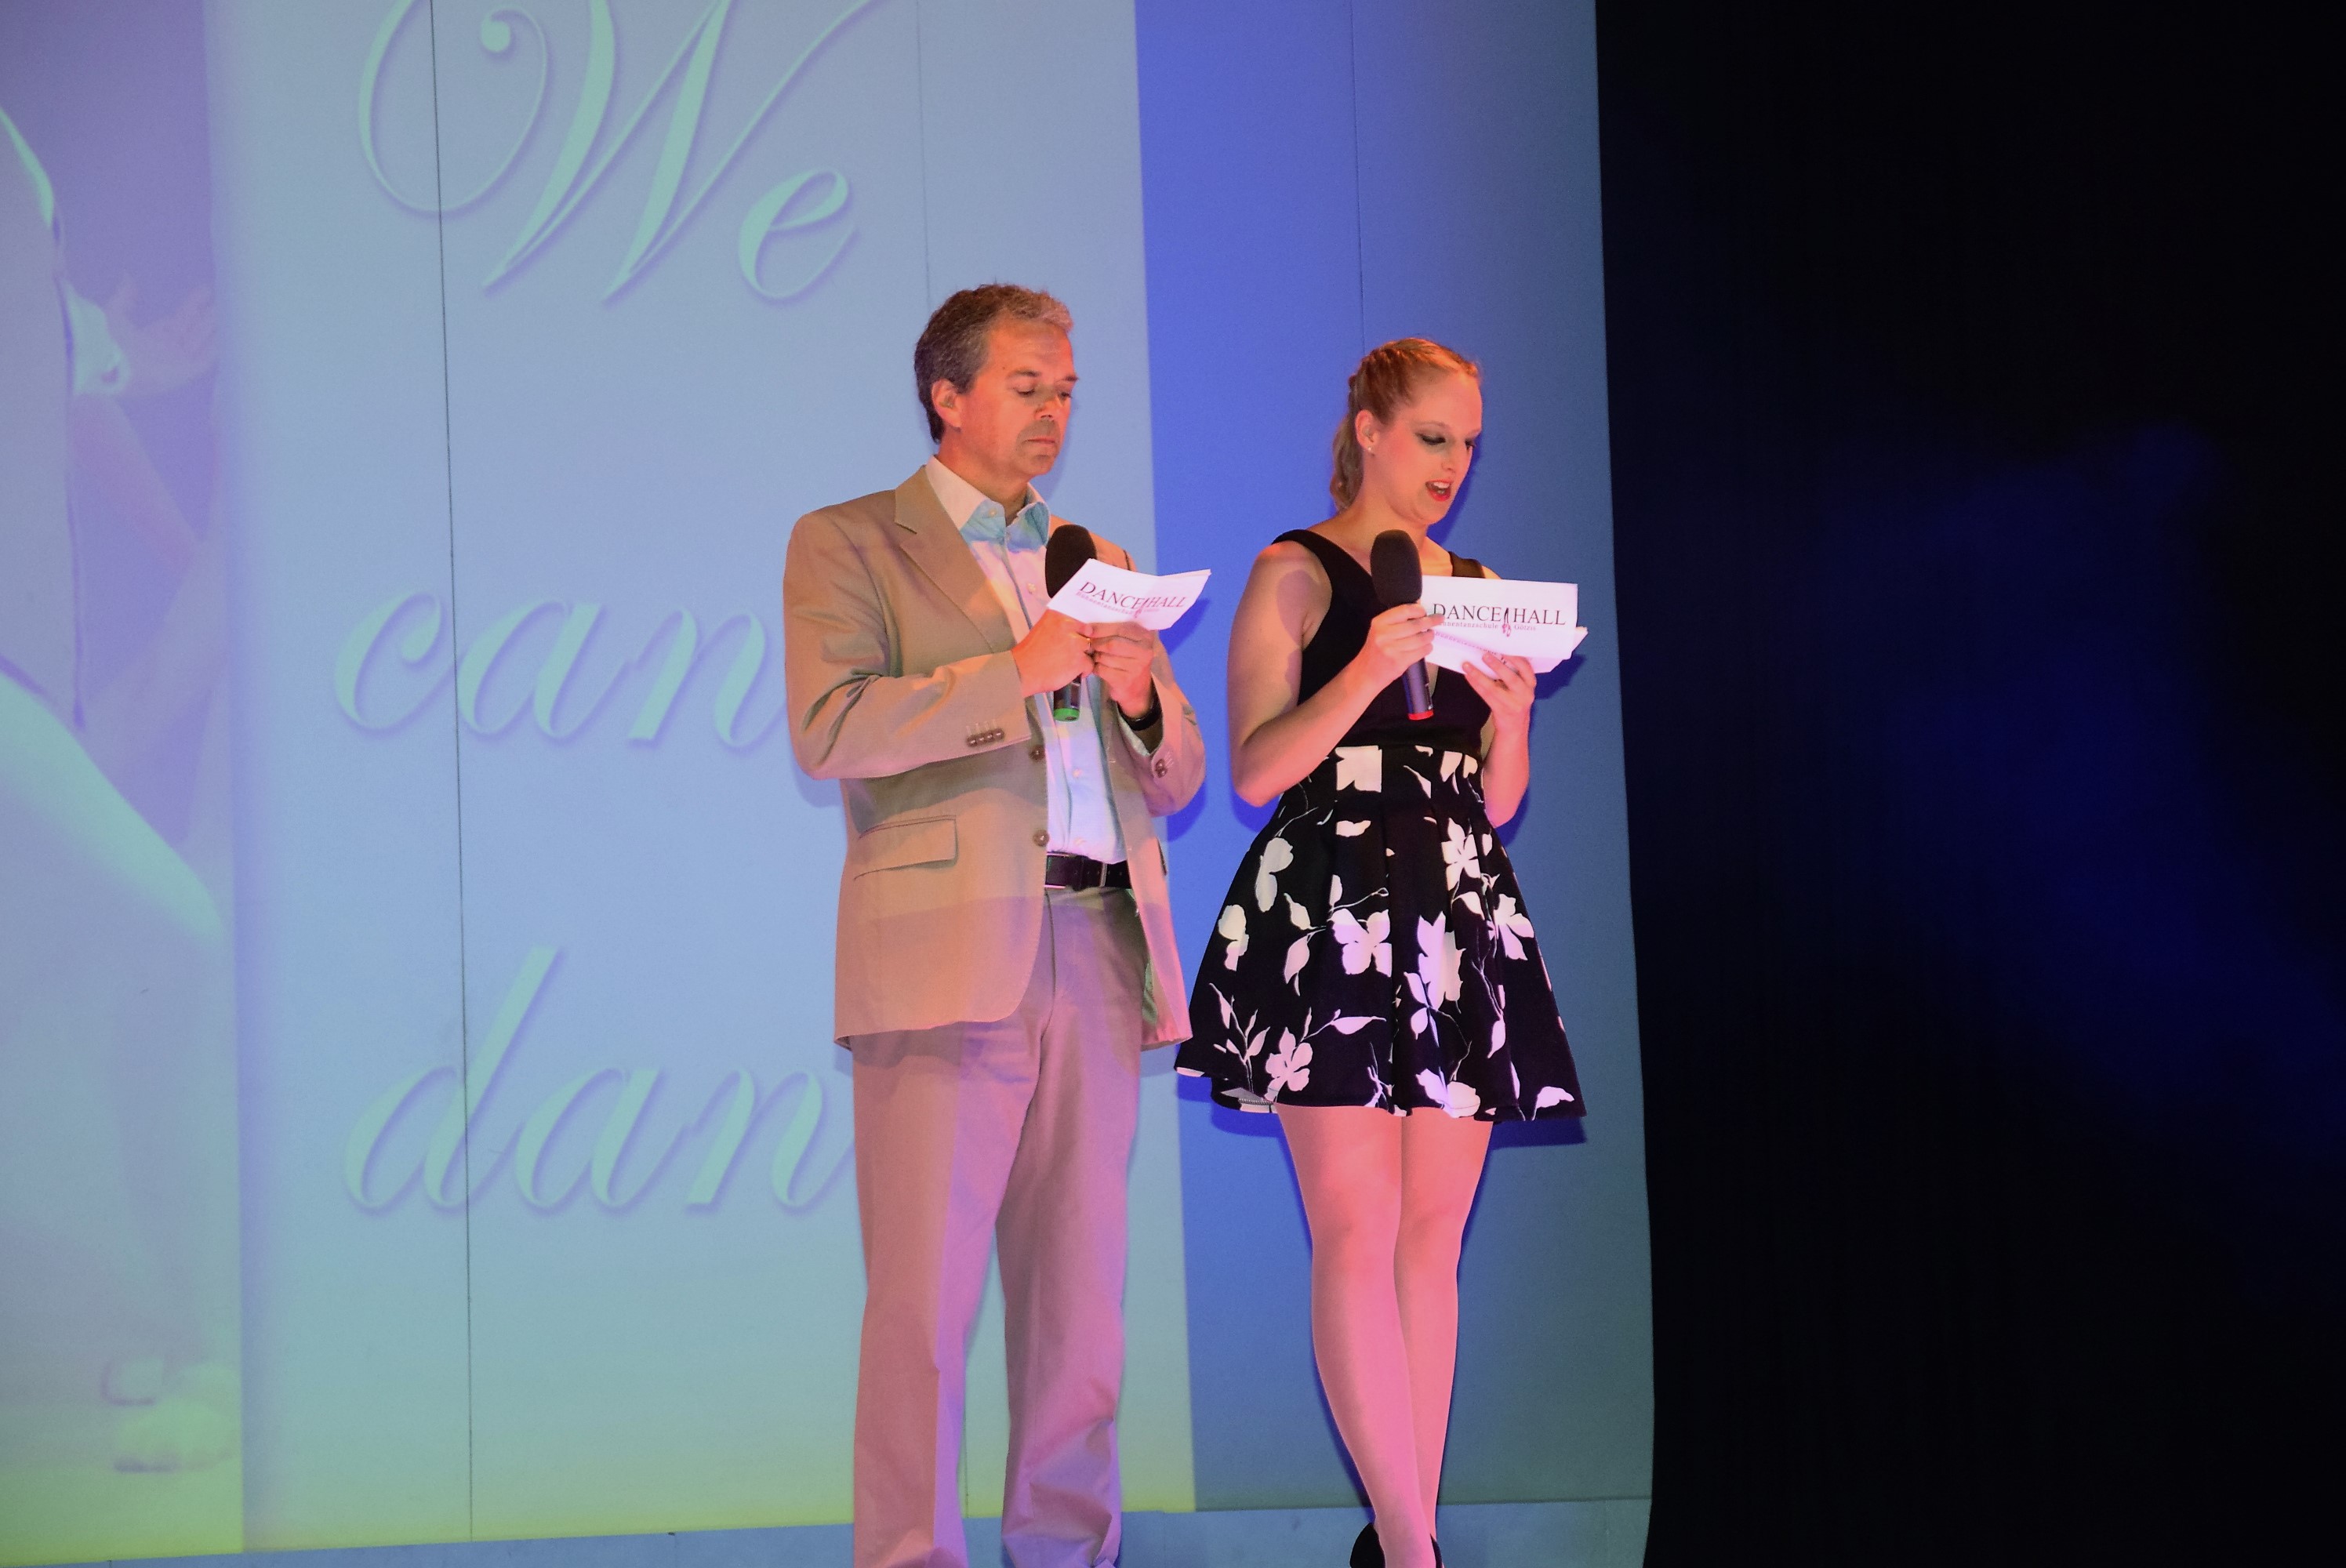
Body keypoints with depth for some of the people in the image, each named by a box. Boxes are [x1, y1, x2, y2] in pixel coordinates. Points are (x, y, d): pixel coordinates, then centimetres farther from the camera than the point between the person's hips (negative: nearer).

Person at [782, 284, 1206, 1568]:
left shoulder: (1097, 564, 23)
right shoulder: (848, 544, 7)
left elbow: (1176, 785, 21)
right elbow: (828, 730, -10)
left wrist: (1142, 700, -1)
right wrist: (1011, 674, -14)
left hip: (1098, 953, 5)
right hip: (950, 954, -5)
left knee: (1080, 1291, 4)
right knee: (924, 1292, -8)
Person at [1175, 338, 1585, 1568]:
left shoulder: (1478, 590, 17)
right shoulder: (1296, 574, 2)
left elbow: (1497, 800, 17)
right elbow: (1255, 770, -6)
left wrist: (1511, 711, -3)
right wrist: (1369, 669, -18)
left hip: (1459, 919, 6)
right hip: (1328, 909, -6)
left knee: (1433, 1234, 2)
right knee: (1359, 1228, -11)